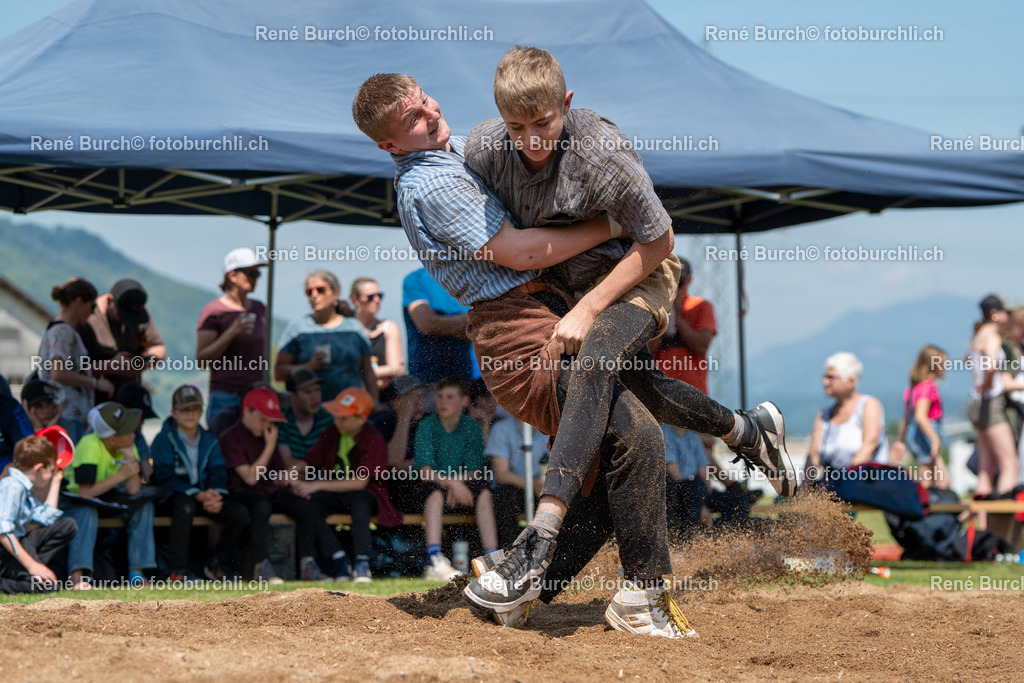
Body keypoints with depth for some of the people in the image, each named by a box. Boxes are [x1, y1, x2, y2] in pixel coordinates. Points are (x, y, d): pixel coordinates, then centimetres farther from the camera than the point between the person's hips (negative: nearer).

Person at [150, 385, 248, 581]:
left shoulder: (209, 440, 11)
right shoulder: (164, 440, -5)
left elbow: (218, 474, 4)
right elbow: (164, 478, -15)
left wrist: (215, 496, -20)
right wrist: (199, 496, -25)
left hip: (204, 494, 5)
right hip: (172, 497, -5)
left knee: (240, 512, -17)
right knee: (186, 506, -40)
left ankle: (217, 564, 2)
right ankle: (178, 570, -31)